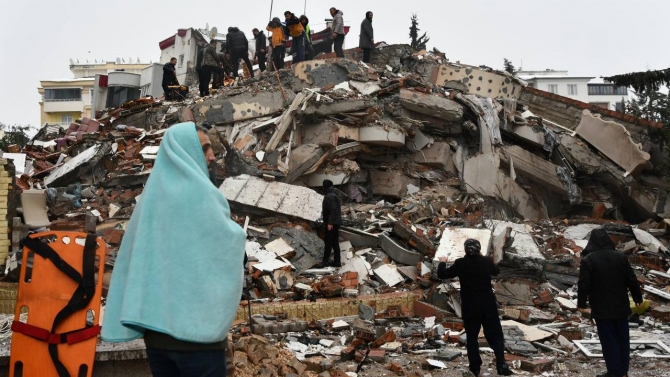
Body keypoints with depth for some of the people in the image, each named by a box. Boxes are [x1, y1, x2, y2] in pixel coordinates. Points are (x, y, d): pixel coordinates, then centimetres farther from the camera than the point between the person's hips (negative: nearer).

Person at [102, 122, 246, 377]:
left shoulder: (152, 193, 11)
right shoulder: (198, 190, -11)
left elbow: (130, 257, 13)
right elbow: (229, 241, -8)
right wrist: (236, 232, 13)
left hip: (154, 323, 7)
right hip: (193, 325, -7)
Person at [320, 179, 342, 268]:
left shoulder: (329, 196, -16)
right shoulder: (335, 195, 15)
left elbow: (333, 210, -23)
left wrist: (330, 223, -24)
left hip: (331, 223, -10)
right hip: (336, 222, 10)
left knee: (328, 242, -6)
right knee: (335, 242, 10)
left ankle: (326, 261, -4)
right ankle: (337, 261, 10)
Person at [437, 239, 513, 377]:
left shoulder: (460, 263, -10)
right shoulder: (486, 261, -4)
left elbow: (442, 275, 0)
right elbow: (496, 271, 20)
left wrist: (442, 262, 20)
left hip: (469, 307, -1)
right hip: (488, 306, 1)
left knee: (472, 337, 12)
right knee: (495, 334, 9)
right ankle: (501, 365, -3)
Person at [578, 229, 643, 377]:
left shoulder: (588, 260, -13)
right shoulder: (621, 257, 1)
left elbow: (583, 285, -14)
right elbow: (632, 280, 5)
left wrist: (581, 303, -1)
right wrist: (638, 298, 17)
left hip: (602, 309, -4)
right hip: (621, 307, 5)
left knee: (609, 341, 1)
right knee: (622, 339, 13)